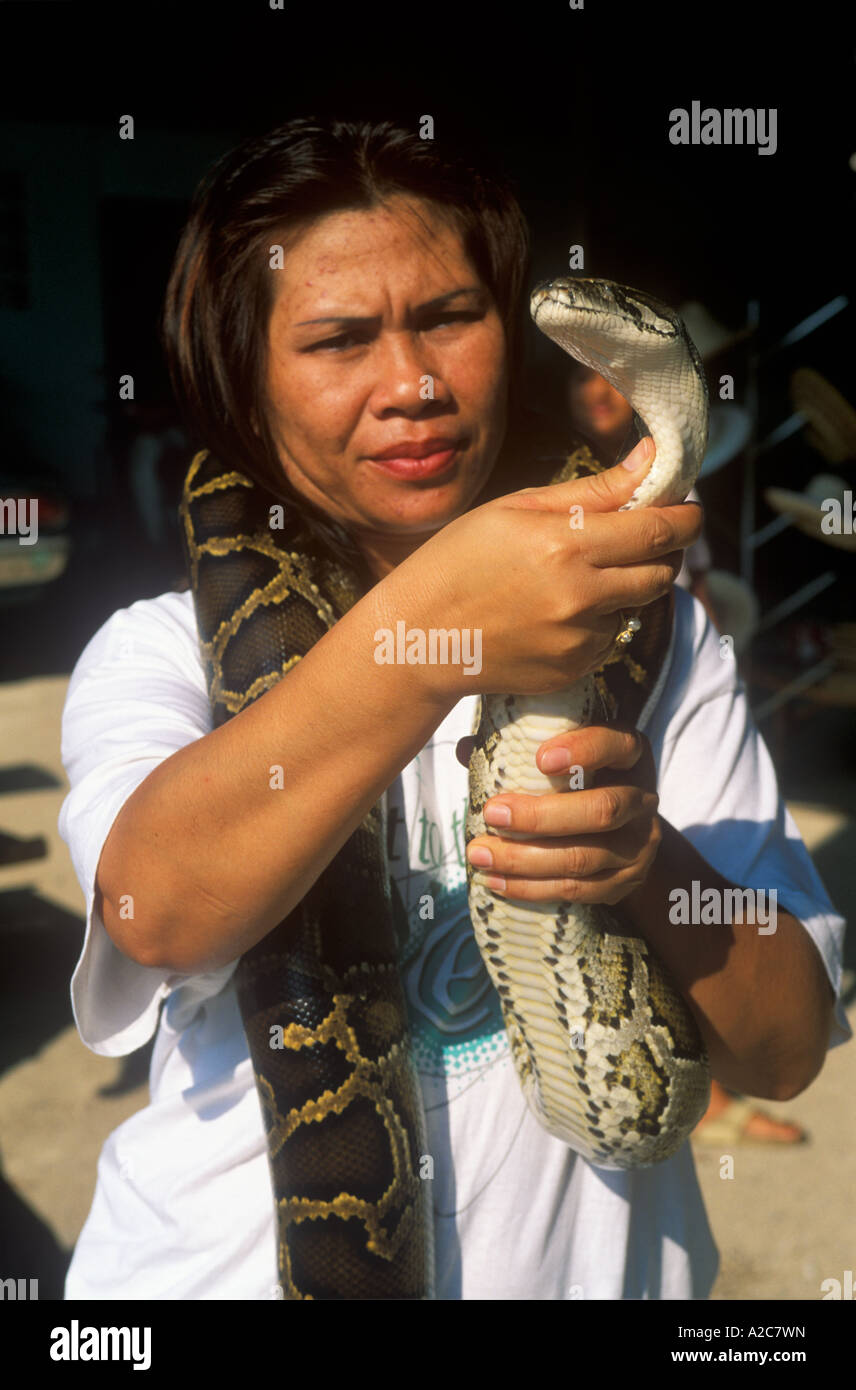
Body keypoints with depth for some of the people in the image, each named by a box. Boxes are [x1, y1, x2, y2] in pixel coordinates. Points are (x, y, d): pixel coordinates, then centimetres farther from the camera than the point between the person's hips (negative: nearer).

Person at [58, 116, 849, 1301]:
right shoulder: (162, 648, -6)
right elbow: (159, 910, -27)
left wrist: (655, 866, -25)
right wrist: (426, 639, -39)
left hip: (582, 1261, 1)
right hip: (228, 1261, 0)